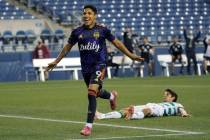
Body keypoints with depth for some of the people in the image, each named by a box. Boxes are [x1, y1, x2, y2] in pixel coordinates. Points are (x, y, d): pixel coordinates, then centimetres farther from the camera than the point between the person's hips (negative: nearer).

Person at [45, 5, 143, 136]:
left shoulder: (102, 30, -5)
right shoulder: (77, 31, 1)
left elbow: (116, 42, 5)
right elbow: (68, 47, 14)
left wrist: (131, 55, 6)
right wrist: (56, 61, 17)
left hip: (99, 66, -4)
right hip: (86, 67, 4)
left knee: (92, 92, -19)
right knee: (97, 92, 19)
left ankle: (89, 126, -15)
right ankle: (111, 96, 56)